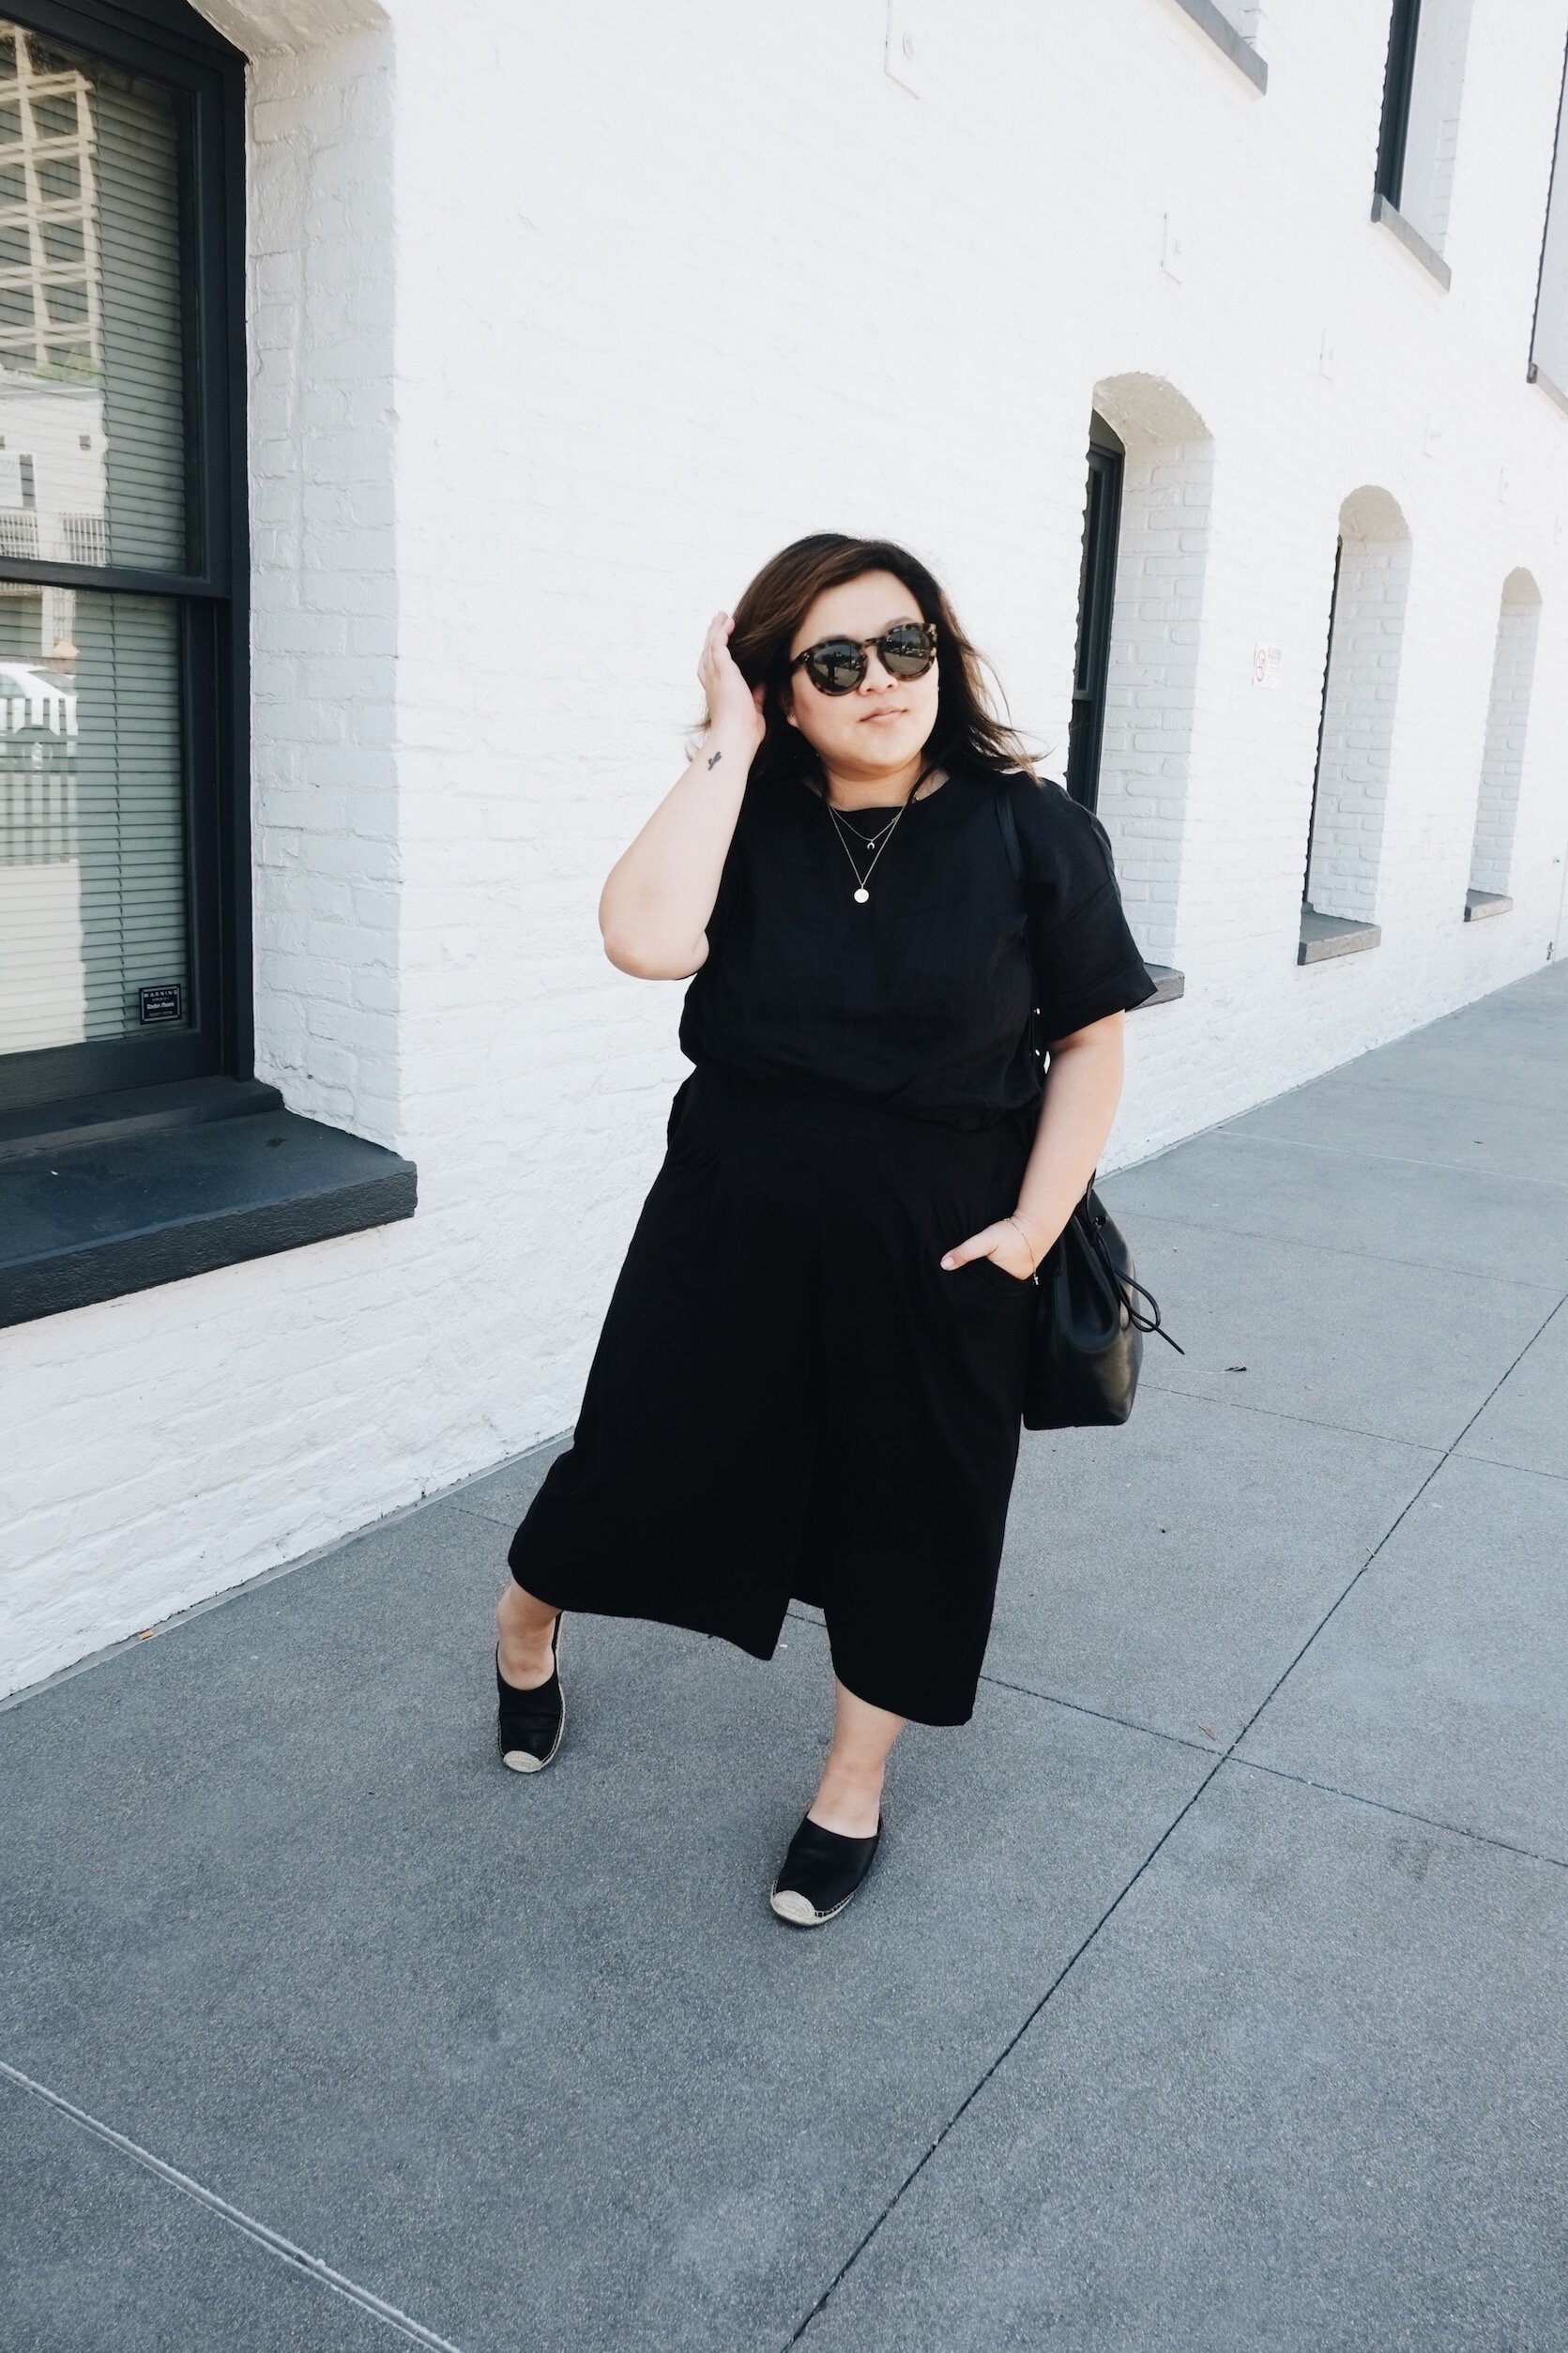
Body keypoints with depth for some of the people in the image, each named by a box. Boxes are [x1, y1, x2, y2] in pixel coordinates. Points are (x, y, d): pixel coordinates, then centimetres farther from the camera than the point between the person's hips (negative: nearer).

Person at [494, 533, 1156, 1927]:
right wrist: (729, 743, -20)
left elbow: (1092, 1036, -2)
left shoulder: (1030, 829, -8)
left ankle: (853, 1794, 38)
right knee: (644, 1449, 12)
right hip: (735, 1221, 1)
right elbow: (646, 938, -26)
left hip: (937, 1250, 0)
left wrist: (1035, 1222, -9)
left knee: (908, 1510, 13)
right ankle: (525, 1623, 48)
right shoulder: (747, 818, -5)